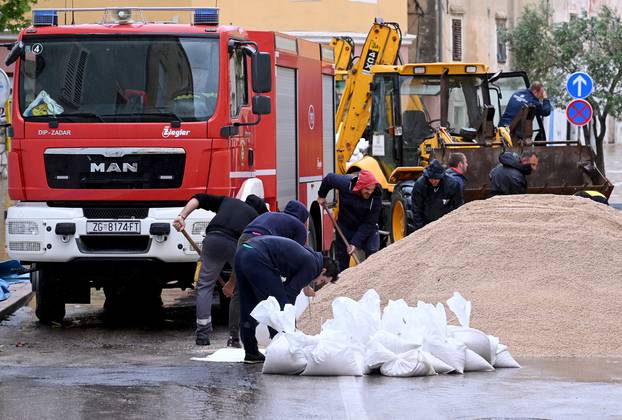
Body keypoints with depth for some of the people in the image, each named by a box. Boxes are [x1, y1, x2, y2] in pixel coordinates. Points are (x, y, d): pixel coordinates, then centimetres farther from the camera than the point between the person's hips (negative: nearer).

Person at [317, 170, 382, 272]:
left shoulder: (376, 196, -26)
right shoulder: (345, 184, -25)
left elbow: (369, 224, -24)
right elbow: (329, 178, -3)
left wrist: (355, 243, -29)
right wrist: (321, 195, 12)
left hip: (367, 229, -1)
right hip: (345, 227, 1)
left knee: (372, 251, -23)